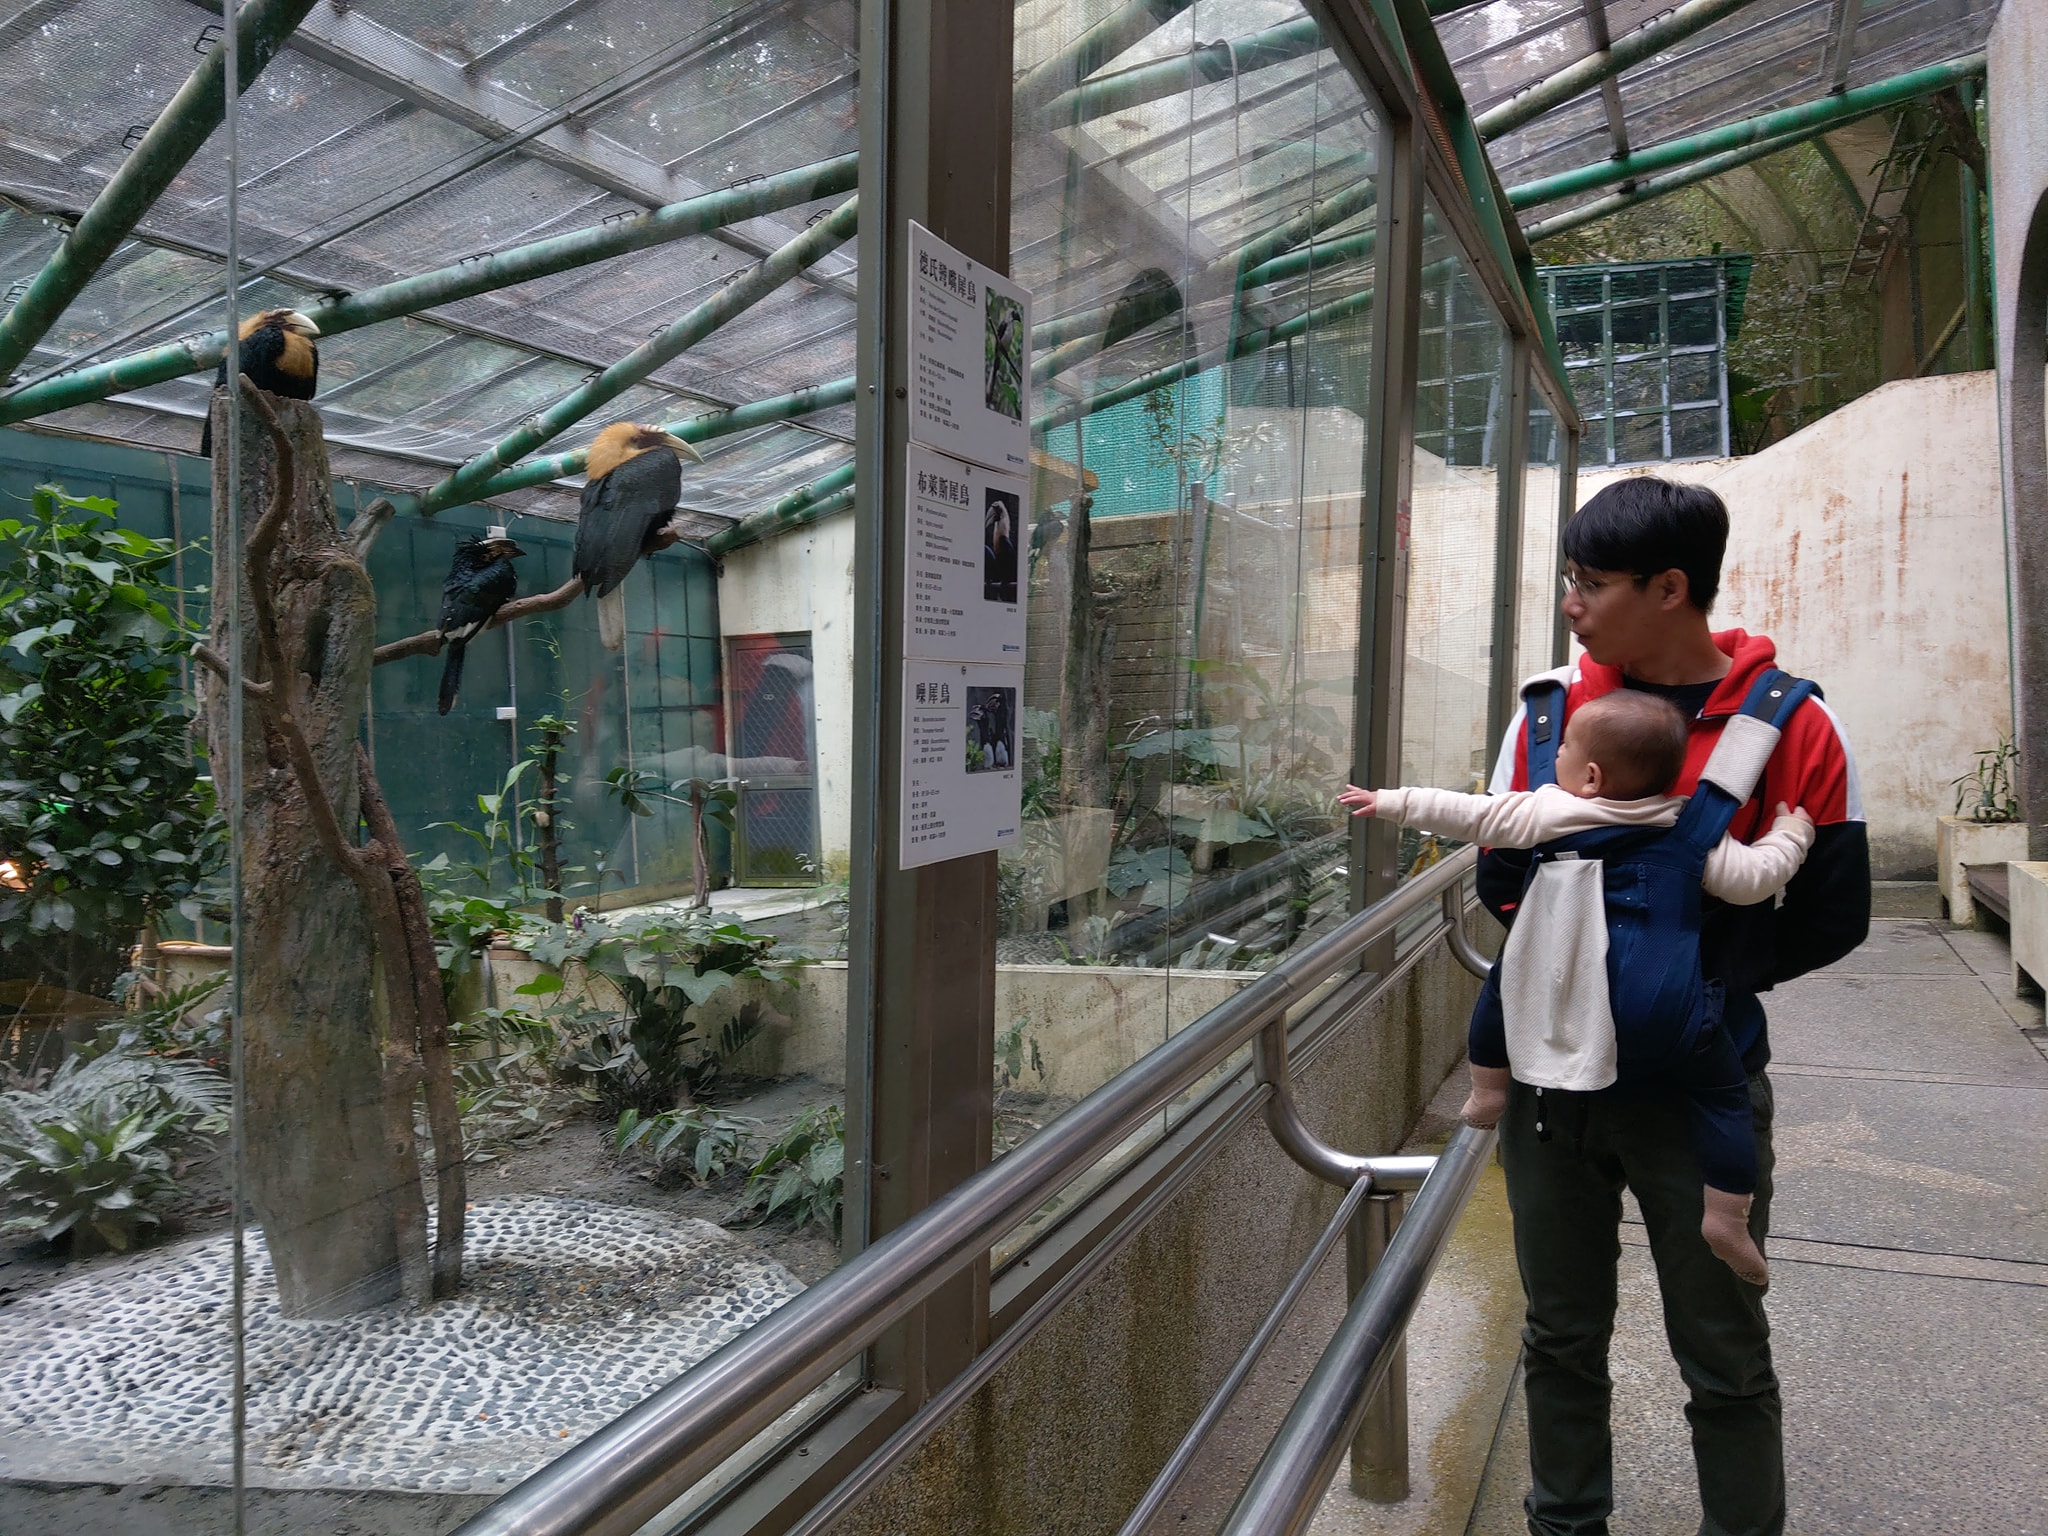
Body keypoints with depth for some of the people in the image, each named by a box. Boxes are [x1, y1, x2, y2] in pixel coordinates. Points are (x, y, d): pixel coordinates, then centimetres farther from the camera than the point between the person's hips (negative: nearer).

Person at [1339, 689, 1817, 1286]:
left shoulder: (1550, 812, 1)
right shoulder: (1694, 832, 5)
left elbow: (1471, 815, 5)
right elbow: (1753, 879, 3)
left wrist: (1390, 802, 15)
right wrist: (1791, 833, 23)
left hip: (1568, 1006, 0)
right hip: (1666, 1017, 1)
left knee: (1501, 981, 27)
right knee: (1723, 1091, 16)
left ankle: (1487, 1091, 30)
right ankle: (1726, 1218, 9)